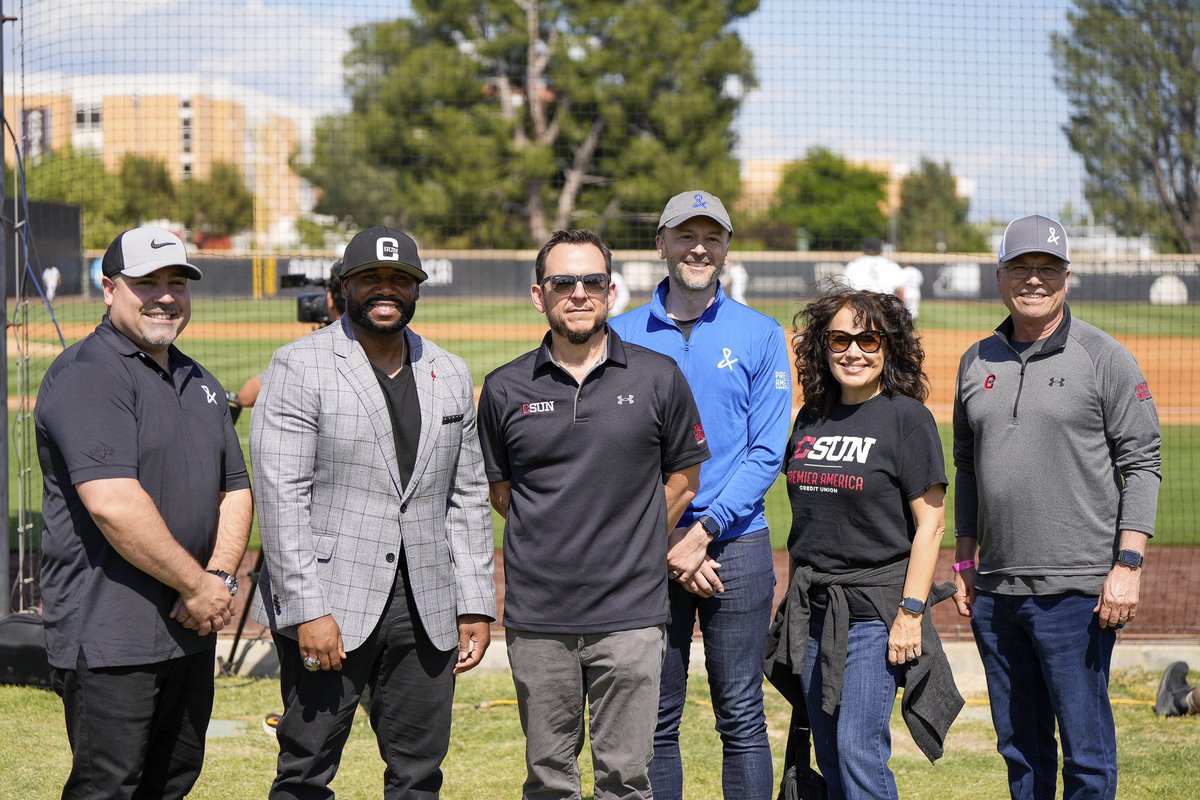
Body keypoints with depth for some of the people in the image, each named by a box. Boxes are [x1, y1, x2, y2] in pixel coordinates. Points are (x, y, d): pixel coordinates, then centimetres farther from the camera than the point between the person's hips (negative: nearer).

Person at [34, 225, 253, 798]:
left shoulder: (200, 383, 17)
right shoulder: (87, 375, -13)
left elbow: (235, 490, 18)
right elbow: (113, 504, -23)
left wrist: (220, 577, -1)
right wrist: (197, 584, -17)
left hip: (192, 626, 9)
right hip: (110, 637, -9)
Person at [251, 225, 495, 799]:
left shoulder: (449, 375, 13)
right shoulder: (299, 367, -4)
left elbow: (467, 498, 16)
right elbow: (282, 498, -10)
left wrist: (476, 604, 8)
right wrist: (307, 611, -17)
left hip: (426, 608, 5)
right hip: (328, 604, -5)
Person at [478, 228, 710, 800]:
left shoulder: (658, 378, 0)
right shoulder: (506, 388, 3)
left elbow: (683, 479, 10)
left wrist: (629, 549, 7)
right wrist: (560, 543, 10)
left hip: (630, 614, -1)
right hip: (537, 616, 1)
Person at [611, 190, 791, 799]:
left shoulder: (760, 335, 4)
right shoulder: (622, 336, 5)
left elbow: (767, 452, -2)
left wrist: (703, 531, -12)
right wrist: (667, 544, -8)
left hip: (737, 543, -1)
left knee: (742, 718, 1)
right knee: (653, 719, 5)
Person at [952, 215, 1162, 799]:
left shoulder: (1105, 358, -3)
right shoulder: (977, 362, 13)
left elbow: (1141, 463, -5)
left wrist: (1128, 565, -13)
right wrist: (965, 561, 16)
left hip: (1077, 590, -5)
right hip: (996, 591, 5)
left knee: (1086, 750, -3)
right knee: (1019, 745, 12)